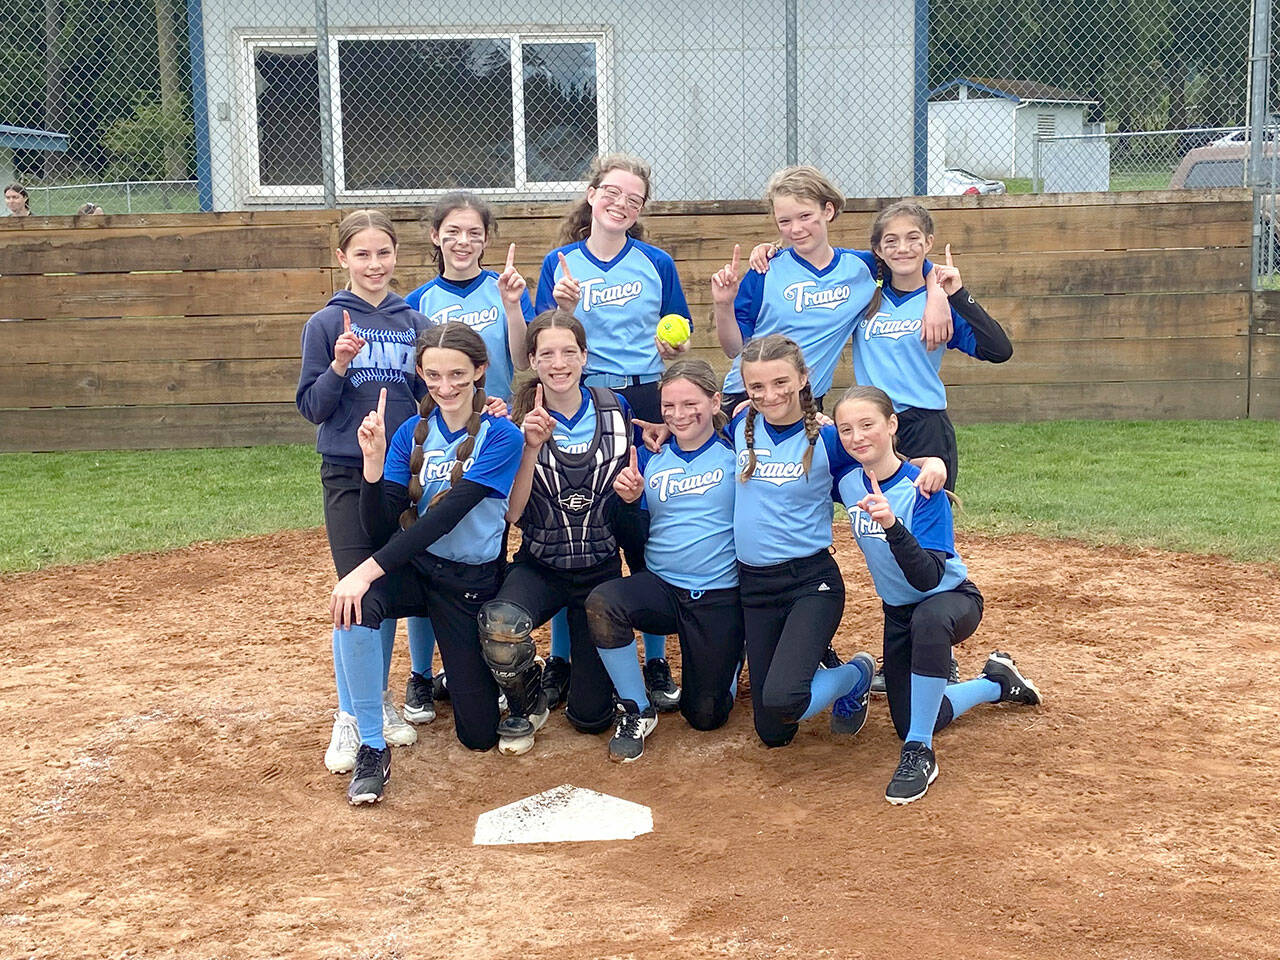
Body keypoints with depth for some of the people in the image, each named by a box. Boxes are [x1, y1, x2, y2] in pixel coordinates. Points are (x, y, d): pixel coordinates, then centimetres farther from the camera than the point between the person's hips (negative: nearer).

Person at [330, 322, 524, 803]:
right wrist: (373, 461, -23)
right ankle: (372, 748, -17)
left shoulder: (500, 436, -12)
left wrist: (371, 568, -32)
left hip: (473, 582, -2)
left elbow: (448, 514, -24)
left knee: (480, 735, 2)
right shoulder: (412, 432, 1)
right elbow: (381, 529, -6)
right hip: (414, 567, 2)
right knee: (354, 607, -34)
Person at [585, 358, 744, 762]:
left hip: (719, 596, -2)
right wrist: (629, 500, -13)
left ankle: (727, 660, 41)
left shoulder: (735, 453, -6)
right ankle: (636, 711, -10)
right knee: (601, 603, -31)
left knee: (705, 716, 5)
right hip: (660, 587, 2)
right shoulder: (650, 458, 3)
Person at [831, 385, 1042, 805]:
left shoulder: (922, 489, -26)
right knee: (910, 722, 8)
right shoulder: (848, 482, -11)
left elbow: (928, 577, -34)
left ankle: (919, 752, -30)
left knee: (928, 619, -43)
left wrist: (892, 525, -50)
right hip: (898, 612, 6)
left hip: (952, 598, -6)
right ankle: (996, 683, 34)